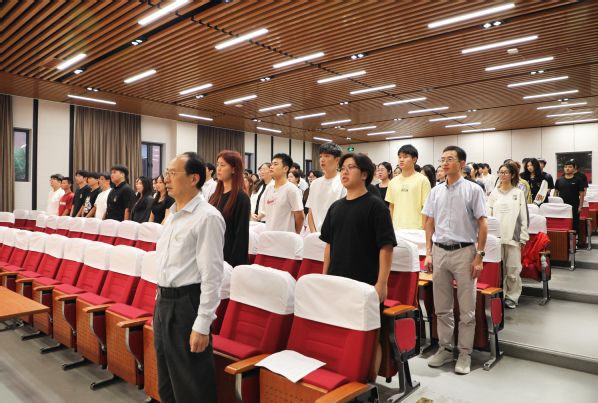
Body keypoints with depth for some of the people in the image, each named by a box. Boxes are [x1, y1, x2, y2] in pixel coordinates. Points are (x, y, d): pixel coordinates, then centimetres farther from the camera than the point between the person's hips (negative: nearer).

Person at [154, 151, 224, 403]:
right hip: (163, 302, 9)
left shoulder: (207, 217, -16)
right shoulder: (173, 214, 12)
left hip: (186, 304, -9)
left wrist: (202, 325, -21)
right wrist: (160, 300, 18)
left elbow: (212, 275, -20)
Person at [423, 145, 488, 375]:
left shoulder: (473, 190, -2)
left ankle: (465, 353, 18)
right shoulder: (436, 191, 9)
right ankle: (445, 349, 25)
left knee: (467, 309, 4)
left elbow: (482, 224, -4)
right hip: (439, 251, 4)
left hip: (464, 251, -4)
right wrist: (428, 253, 7)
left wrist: (479, 256, -10)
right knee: (442, 307, 11)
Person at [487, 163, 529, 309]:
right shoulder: (494, 194, 11)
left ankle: (512, 297, 13)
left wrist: (523, 237, -1)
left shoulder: (518, 193, 4)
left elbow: (524, 216, 3)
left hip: (513, 236, -2)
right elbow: (488, 215, 12)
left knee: (513, 268, 0)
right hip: (496, 236, 2)